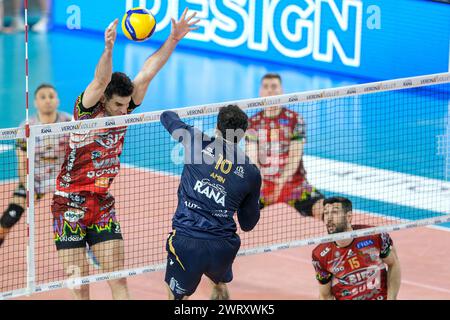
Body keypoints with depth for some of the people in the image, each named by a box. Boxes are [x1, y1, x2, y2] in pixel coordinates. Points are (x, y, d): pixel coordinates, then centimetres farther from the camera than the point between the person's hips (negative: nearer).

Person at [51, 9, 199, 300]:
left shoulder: (124, 108, 1)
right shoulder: (86, 110, -13)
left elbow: (147, 73, -6)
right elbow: (100, 81, -31)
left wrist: (173, 39, -15)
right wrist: (108, 49, -48)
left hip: (103, 205, 5)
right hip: (71, 203, -5)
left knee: (118, 278, -2)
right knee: (79, 284, -3)